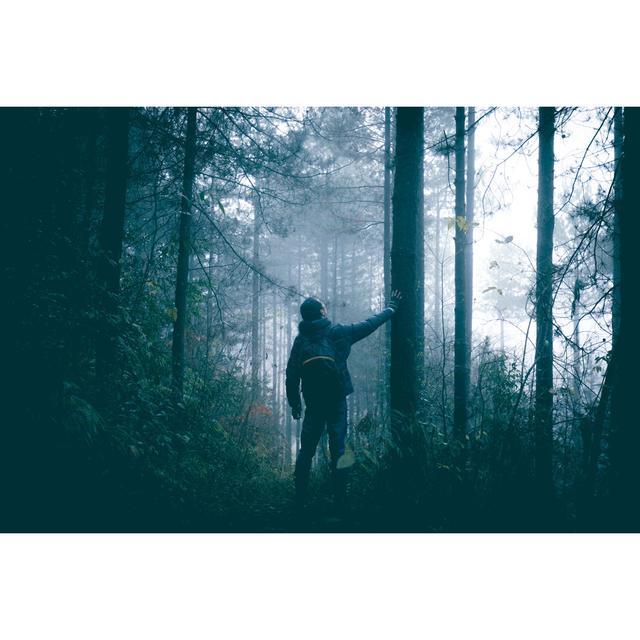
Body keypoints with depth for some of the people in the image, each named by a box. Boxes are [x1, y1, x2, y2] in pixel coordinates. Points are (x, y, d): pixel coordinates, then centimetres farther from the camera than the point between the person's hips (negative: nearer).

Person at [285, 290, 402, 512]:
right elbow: (369, 324, 7)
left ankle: (300, 498, 7)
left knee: (306, 450, 8)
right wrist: (391, 307, 22)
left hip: (313, 404, 2)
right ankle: (340, 499, 0)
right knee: (338, 450, 1)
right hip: (337, 402, -2)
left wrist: (294, 403, 13)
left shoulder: (301, 340, 3)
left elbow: (291, 375, 3)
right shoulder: (338, 333, -4)